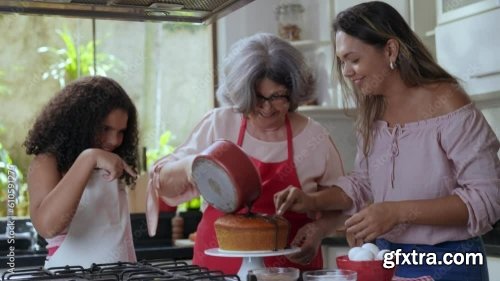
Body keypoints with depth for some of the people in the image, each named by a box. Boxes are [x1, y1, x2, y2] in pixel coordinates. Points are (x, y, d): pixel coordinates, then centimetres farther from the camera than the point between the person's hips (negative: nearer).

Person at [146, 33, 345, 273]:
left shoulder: (314, 137, 0)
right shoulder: (218, 125, 1)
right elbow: (166, 185, 6)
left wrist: (318, 228, -7)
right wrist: (188, 167, -15)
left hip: (290, 268, 0)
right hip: (218, 265, 1)